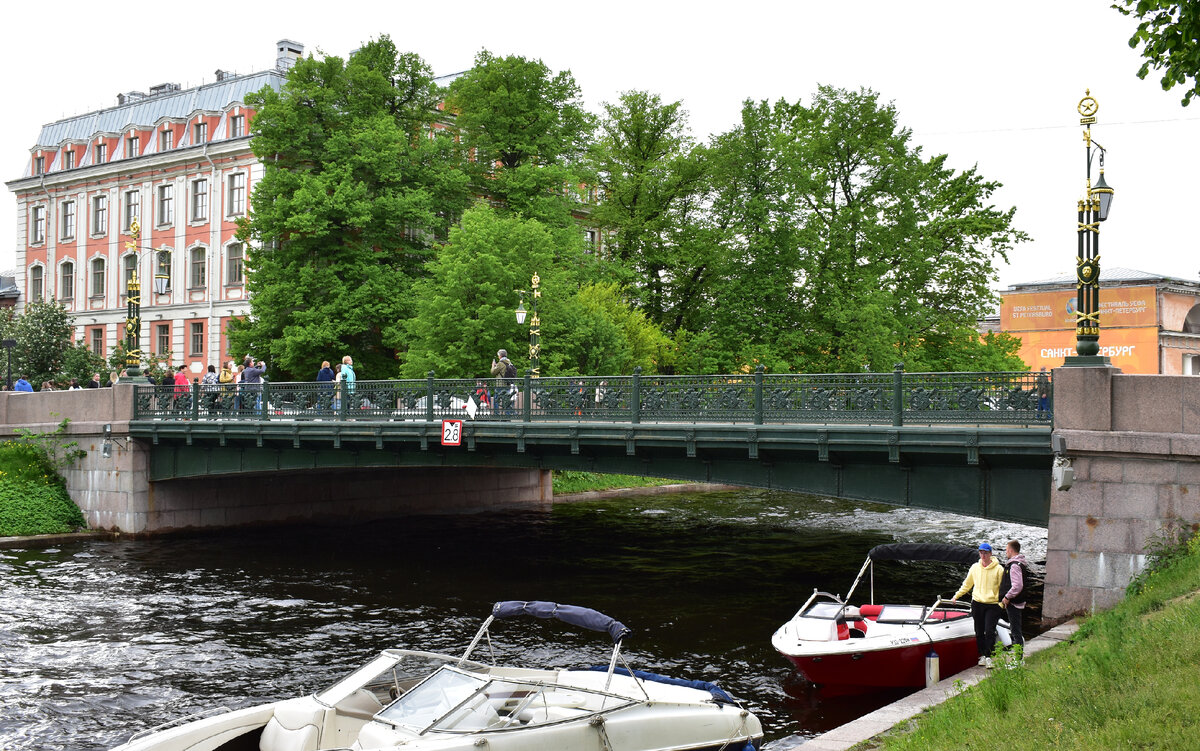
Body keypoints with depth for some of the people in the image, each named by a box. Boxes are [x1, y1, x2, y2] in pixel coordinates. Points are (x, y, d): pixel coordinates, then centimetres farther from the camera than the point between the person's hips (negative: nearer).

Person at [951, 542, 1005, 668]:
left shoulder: (998, 569, -3)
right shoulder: (975, 567, 8)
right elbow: (967, 585, 19)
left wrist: (1002, 602, -11)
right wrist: (956, 596, 16)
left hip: (993, 604, -4)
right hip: (977, 603, 4)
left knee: (990, 631, -11)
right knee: (979, 632, 8)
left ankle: (988, 656, -1)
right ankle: (982, 655, 19)